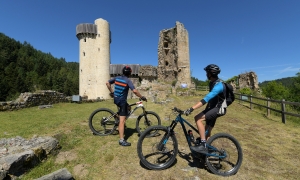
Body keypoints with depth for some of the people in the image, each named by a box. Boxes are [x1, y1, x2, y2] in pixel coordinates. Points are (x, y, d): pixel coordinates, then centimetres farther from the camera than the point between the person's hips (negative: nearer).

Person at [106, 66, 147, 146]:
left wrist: (111, 92, 17)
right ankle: (122, 140, -2)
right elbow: (135, 91, -23)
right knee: (122, 120, -6)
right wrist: (142, 97, -11)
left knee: (127, 107, 33)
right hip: (122, 101, -7)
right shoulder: (128, 81, -15)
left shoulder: (117, 78, 3)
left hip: (116, 99, 7)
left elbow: (107, 83, 9)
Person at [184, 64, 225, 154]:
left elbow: (206, 98, -38)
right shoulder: (212, 83, 8)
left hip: (218, 109, -9)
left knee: (198, 118, -27)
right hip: (212, 107, 10)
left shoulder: (218, 85, -24)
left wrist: (191, 108, -46)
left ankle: (203, 145, -20)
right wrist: (207, 108, 25)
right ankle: (207, 148, 30)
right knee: (207, 131, 14)